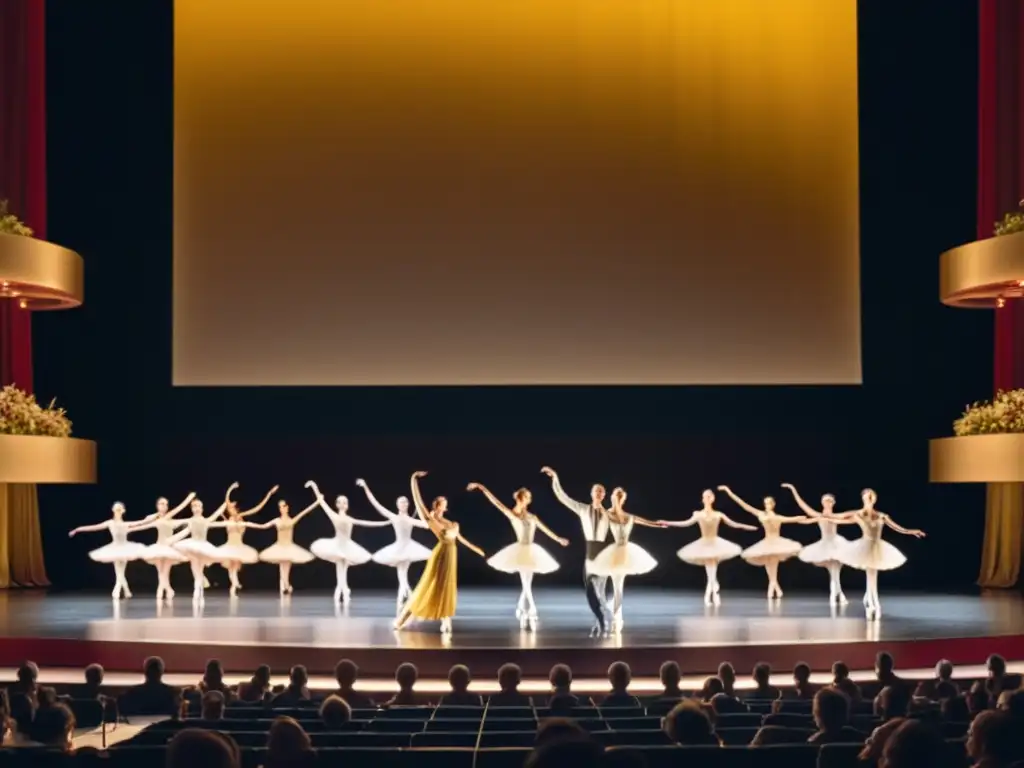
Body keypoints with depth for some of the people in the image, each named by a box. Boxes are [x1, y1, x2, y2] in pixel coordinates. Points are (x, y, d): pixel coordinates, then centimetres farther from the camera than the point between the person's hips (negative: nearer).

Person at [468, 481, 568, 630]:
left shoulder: (532, 516, 12)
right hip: (520, 551, -5)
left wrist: (558, 539, 29)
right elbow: (496, 502, -6)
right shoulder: (511, 513, -2)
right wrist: (481, 488, -12)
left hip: (531, 551, 5)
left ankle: (521, 612, 23)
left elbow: (545, 529, 23)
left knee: (527, 584, 9)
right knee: (526, 585, -8)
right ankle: (532, 614, -9)